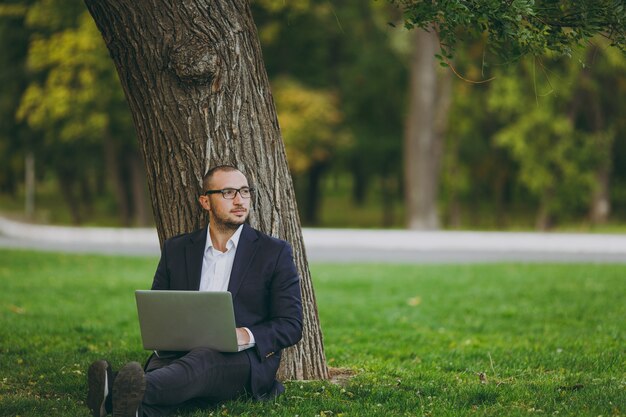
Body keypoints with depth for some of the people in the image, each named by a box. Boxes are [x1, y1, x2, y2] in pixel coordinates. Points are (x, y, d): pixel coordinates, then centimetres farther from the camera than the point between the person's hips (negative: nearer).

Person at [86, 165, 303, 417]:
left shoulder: (275, 252, 8)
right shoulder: (176, 250, 17)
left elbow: (291, 326, 4)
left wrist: (246, 336, -16)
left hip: (247, 361, -3)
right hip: (182, 354, 3)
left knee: (203, 360, -39)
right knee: (160, 366, -34)